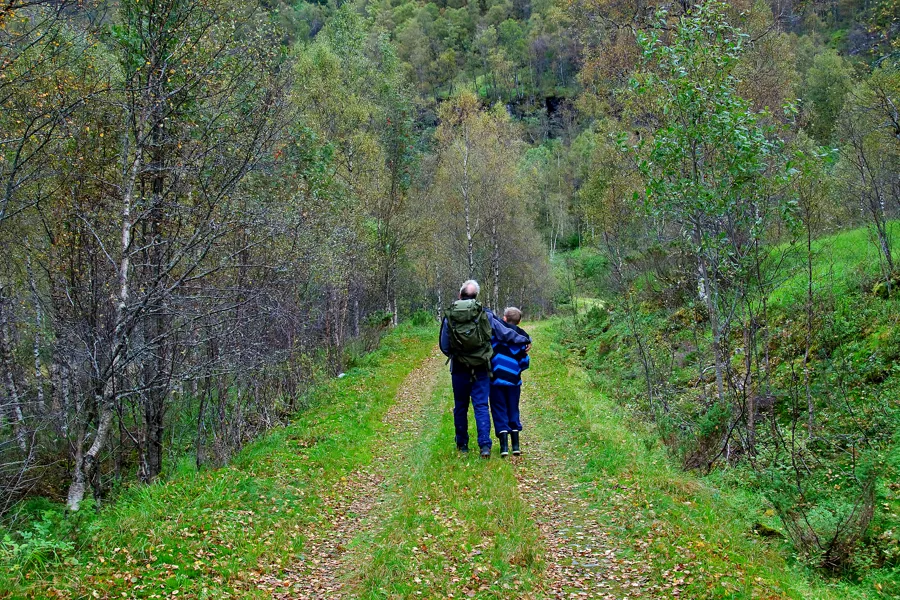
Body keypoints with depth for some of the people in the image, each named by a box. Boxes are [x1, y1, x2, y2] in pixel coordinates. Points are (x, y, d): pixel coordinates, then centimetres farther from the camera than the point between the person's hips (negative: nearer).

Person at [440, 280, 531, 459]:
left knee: (460, 406, 14)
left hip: (459, 369, 1)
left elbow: (444, 347, 0)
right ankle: (485, 445, -9)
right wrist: (524, 340, 16)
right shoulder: (484, 314, -7)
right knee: (481, 406, 1)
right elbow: (505, 333, 1)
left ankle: (462, 444, 22)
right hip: (480, 369, -1)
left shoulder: (449, 316, -5)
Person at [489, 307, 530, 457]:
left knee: (499, 411, 4)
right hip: (514, 379, 2)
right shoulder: (523, 335, 3)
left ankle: (504, 446, -4)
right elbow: (524, 362, 3)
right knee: (513, 411, 15)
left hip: (496, 378, -2)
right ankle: (516, 446, 13)